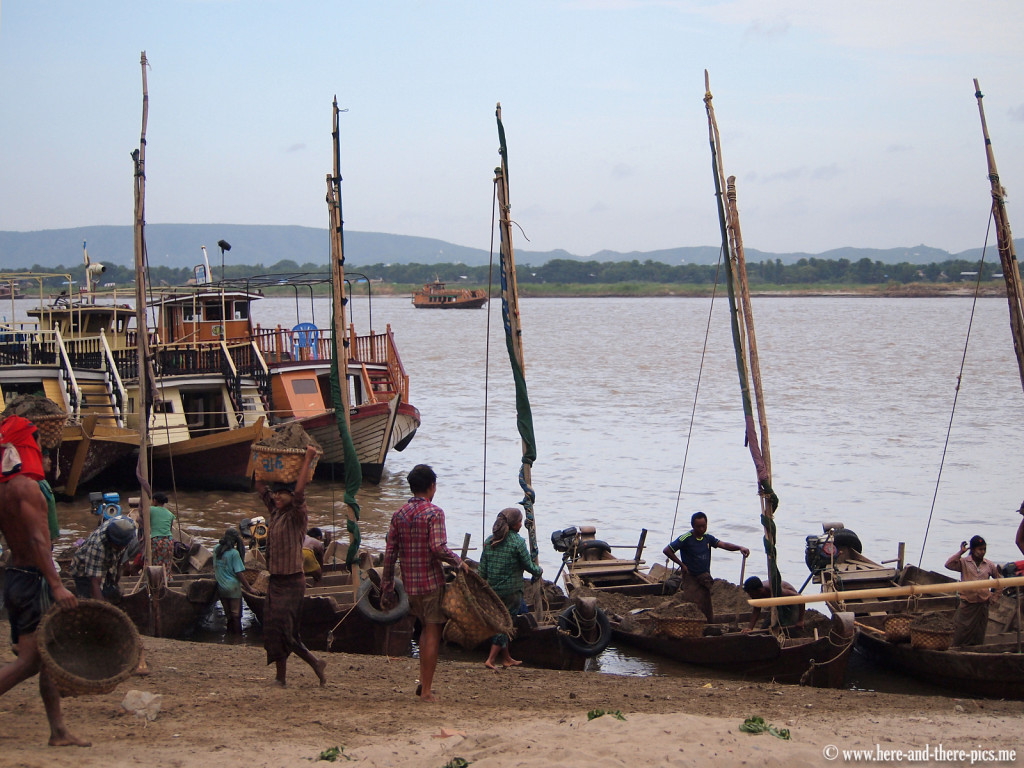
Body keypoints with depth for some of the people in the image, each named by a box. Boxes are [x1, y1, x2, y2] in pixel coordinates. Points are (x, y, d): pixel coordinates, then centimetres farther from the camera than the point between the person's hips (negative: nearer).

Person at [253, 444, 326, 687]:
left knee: (284, 630, -12)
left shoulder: (297, 516, -9)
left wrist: (308, 459, -25)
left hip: (292, 582, -8)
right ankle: (281, 677, 12)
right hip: (276, 582, 8)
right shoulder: (274, 512, 11)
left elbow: (299, 490, -26)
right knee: (273, 630, 6)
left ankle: (316, 663, 3)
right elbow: (260, 486, 20)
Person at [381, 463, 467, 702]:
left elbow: (390, 552, 6)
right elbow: (438, 548, -22)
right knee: (433, 633, 2)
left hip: (409, 583, 6)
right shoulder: (434, 512, -10)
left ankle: (423, 681, 15)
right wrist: (459, 562, -6)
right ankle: (426, 690, 3)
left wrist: (387, 586, 11)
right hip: (431, 581, -6)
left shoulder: (399, 514, 7)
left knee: (425, 628, 23)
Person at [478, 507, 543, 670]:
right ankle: (491, 659, -4)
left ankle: (506, 659, 27)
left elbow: (482, 569, 5)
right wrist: (539, 571, 14)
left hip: (493, 589, 6)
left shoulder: (489, 540, 4)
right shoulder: (517, 541, -14)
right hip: (511, 590, -6)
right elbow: (528, 565, -7)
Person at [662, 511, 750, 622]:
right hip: (691, 579, -6)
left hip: (705, 579, 6)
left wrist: (740, 547, -19)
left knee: (707, 611, 10)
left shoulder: (707, 538, 6)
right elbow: (667, 550, -10)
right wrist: (681, 564, -9)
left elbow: (723, 544, -3)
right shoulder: (686, 538, -11)